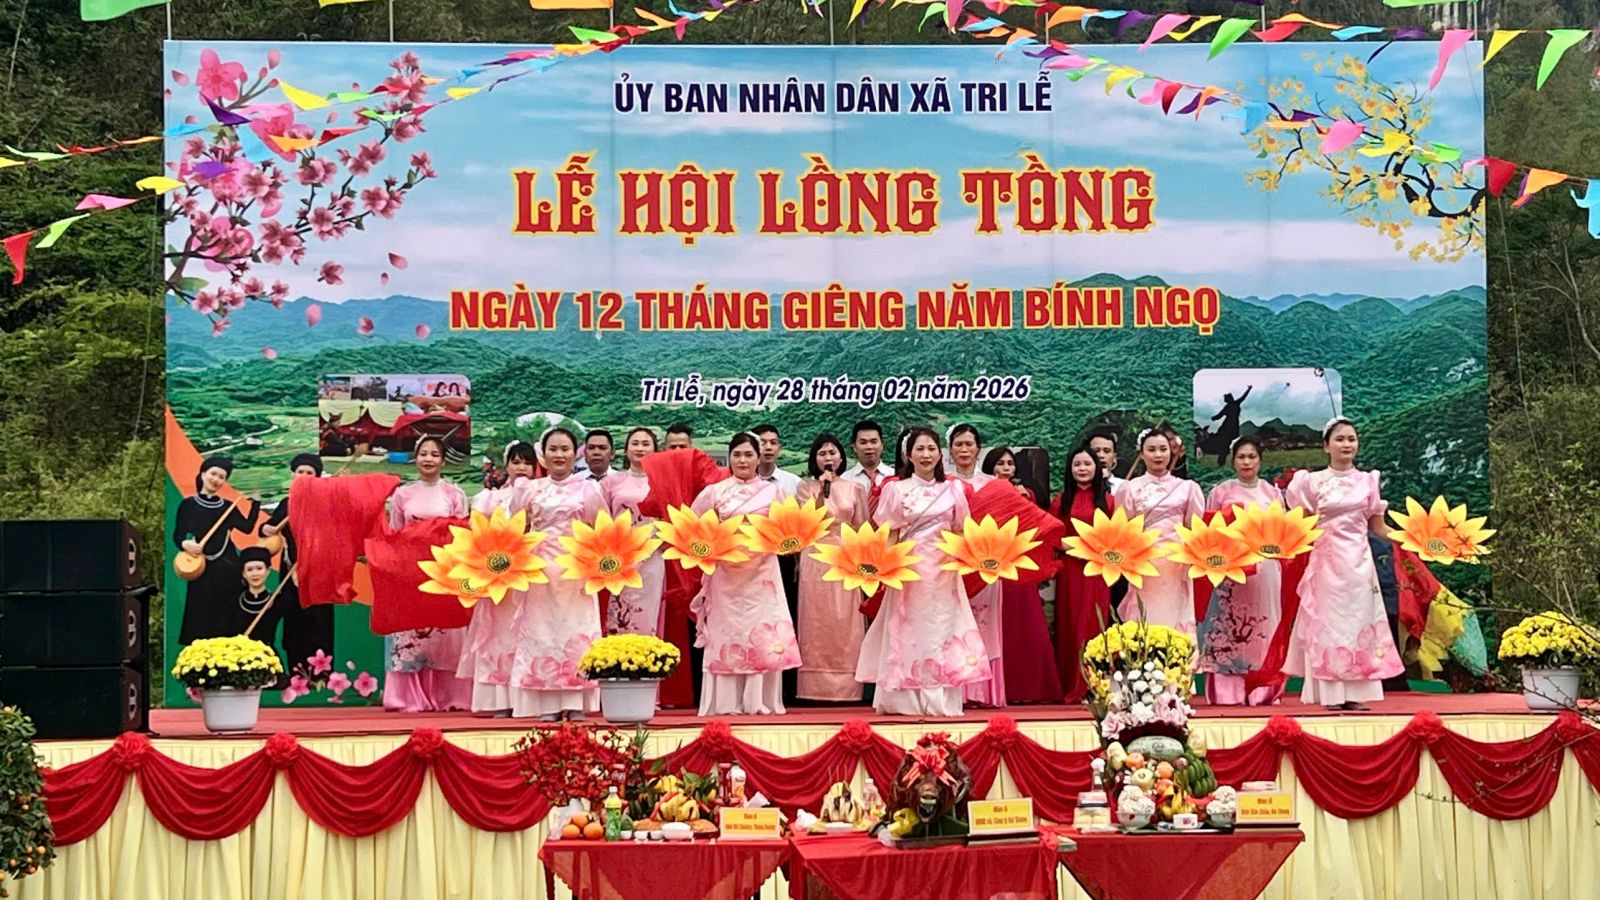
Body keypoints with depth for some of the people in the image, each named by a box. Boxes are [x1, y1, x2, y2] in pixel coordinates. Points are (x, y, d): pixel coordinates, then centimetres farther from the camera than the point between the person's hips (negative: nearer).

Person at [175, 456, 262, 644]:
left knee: (225, 618, 1)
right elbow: (177, 536, 0)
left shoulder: (228, 507, 11)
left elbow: (248, 527, -2)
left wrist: (255, 502, -4)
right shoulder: (188, 505, 4)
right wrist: (184, 544, -22)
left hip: (226, 568, 2)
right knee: (199, 616, -2)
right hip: (200, 568, -2)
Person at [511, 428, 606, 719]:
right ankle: (547, 704, 0)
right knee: (541, 629, -2)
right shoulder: (530, 489, 10)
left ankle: (576, 702, 0)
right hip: (541, 569, 1)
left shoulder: (589, 488, 7)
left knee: (576, 629, -2)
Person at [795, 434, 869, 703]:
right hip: (816, 559, -1)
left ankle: (846, 688, 0)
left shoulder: (855, 488, 9)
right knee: (817, 623, -2)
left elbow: (861, 530, 8)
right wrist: (822, 492, -12)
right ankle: (816, 688, -1)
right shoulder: (806, 488, 7)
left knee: (845, 625, -2)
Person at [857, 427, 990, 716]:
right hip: (910, 570, -2)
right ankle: (906, 701, 1)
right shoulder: (896, 490, 3)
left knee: (941, 630, 0)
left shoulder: (953, 489, 9)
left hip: (943, 571, 2)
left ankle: (941, 700, 3)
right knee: (909, 631, -2)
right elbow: (890, 536, 0)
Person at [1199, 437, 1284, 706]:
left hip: (1265, 566, 2)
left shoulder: (1273, 492, 12)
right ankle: (1227, 691, -4)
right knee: (1227, 628, -5)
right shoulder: (1220, 492, 7)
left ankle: (1262, 690, 3)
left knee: (1264, 629, -1)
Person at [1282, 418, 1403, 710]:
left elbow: (1377, 525, 11)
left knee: (1358, 620, -1)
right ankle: (1331, 693, -3)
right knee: (1328, 620, -4)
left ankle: (1355, 693, 0)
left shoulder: (1367, 481, 9)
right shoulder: (1313, 482, 3)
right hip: (1327, 560, -2)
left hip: (1358, 561, 2)